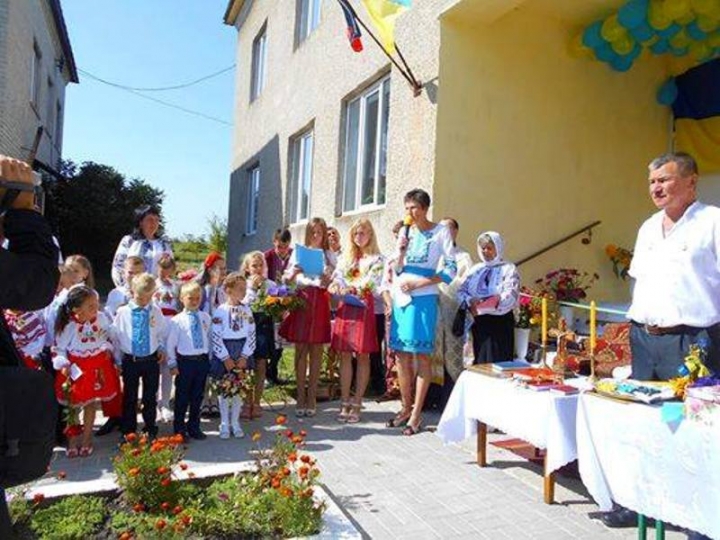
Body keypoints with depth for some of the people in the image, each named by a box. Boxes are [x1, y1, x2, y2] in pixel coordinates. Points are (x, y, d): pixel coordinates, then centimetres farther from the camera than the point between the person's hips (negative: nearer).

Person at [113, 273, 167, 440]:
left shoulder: (156, 312, -3)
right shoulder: (123, 312, -7)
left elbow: (162, 333, 11)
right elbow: (116, 336, -1)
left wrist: (161, 349, 0)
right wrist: (118, 360, 1)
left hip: (151, 360, 1)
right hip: (130, 360, -1)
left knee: (150, 397, 13)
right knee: (129, 397, 12)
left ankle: (150, 429, 28)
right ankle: (128, 430, 26)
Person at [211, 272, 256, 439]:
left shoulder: (246, 310, 2)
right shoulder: (220, 311, -9)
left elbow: (251, 335, 2)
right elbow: (216, 337, -10)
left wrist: (245, 356, -6)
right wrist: (226, 358, -13)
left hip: (242, 354, 3)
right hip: (224, 353, -3)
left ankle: (235, 423, 23)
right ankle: (224, 424, 20)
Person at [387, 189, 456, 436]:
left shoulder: (440, 232, -1)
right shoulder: (405, 231, 13)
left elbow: (450, 269, -5)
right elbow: (397, 270, 14)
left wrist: (419, 282, -11)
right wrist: (400, 253, -5)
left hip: (424, 298, -5)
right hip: (401, 297, 5)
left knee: (422, 355, -3)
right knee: (402, 355, 6)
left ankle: (416, 414, 4)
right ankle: (405, 408, 18)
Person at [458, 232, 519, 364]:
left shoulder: (508, 269, -2)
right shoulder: (476, 269, 13)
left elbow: (511, 296, -14)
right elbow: (462, 290, 8)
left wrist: (482, 306, -20)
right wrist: (470, 301, -15)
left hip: (500, 322, -5)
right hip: (479, 322, 5)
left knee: (497, 363, -5)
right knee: (480, 362, 11)